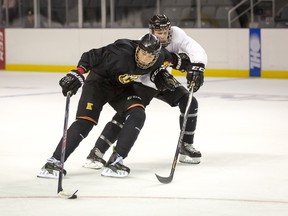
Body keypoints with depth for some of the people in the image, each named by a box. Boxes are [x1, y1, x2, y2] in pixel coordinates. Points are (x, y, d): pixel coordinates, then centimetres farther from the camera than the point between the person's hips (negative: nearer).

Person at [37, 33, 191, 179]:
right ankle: (55, 162, -16)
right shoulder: (121, 54, -36)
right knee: (85, 122, -17)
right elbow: (91, 56, -34)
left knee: (137, 115, -19)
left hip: (123, 87, 5)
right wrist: (77, 74, -45)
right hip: (99, 82, -5)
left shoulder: (158, 56, -17)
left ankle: (116, 160, -14)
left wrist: (159, 73, 4)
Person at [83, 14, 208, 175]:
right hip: (140, 82, -5)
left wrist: (197, 67, -52)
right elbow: (141, 77, -38)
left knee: (190, 103, -6)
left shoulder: (176, 34, -24)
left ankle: (186, 146, 11)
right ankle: (96, 153, -21)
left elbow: (197, 51, -32)